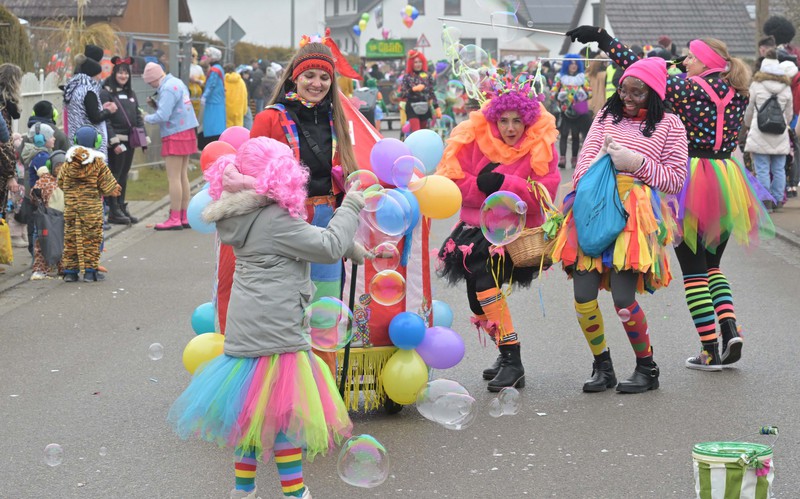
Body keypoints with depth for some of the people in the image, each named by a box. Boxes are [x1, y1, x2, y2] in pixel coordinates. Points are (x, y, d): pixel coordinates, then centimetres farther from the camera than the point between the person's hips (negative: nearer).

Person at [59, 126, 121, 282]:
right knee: (91, 238, 4)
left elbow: (60, 183, 10)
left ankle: (70, 271, 10)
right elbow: (107, 185, -3)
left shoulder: (67, 164, 2)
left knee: (70, 237, 9)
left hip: (70, 206, 3)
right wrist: (114, 189, 18)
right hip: (92, 208, -3)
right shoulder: (99, 164, -8)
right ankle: (90, 270, 3)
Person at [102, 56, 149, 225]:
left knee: (124, 174, 13)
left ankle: (122, 207, 20)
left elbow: (138, 116, 18)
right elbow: (104, 119, -12)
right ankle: (113, 211, 2)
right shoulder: (106, 93, -7)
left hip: (129, 140, 7)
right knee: (115, 174, -3)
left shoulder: (131, 93, 16)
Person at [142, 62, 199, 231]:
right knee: (183, 176, 12)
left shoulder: (168, 88, -17)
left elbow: (163, 116, -23)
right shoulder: (177, 83, 13)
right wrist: (155, 105, 10)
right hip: (187, 132, 10)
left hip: (175, 136, -10)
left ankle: (175, 219, -5)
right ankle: (184, 217, 16)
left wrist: (147, 118, -6)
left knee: (174, 178, -6)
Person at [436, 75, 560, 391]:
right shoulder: (475, 141, 0)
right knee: (478, 302, 7)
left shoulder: (541, 147, -7)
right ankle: (507, 355, 34)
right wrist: (481, 185, -22)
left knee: (483, 276, -27)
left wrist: (503, 183, -25)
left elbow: (544, 193, -16)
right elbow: (455, 183, -4)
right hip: (478, 228, 5)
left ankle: (512, 361, -22)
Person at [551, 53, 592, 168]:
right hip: (564, 110, -1)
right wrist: (560, 97, -17)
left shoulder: (582, 77, 10)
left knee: (576, 135, 4)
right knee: (564, 134, -8)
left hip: (578, 111, 1)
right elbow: (553, 92, 1)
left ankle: (574, 159, 8)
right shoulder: (560, 77, 6)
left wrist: (583, 95, -15)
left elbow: (590, 92, 5)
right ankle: (562, 158, -14)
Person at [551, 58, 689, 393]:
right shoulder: (607, 116, 19)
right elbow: (583, 164, 16)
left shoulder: (669, 125, 10)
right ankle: (602, 367, 13)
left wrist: (636, 162, -7)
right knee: (583, 294, -6)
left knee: (622, 298, -14)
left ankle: (647, 368, 8)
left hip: (636, 214, -4)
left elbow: (675, 181, 5)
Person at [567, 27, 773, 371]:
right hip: (727, 183, 6)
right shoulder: (737, 94, 7)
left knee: (693, 270, 2)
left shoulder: (687, 87, -11)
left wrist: (601, 38, -10)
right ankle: (730, 328, -1)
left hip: (691, 181, -6)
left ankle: (710, 351, 0)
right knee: (711, 264, 20)